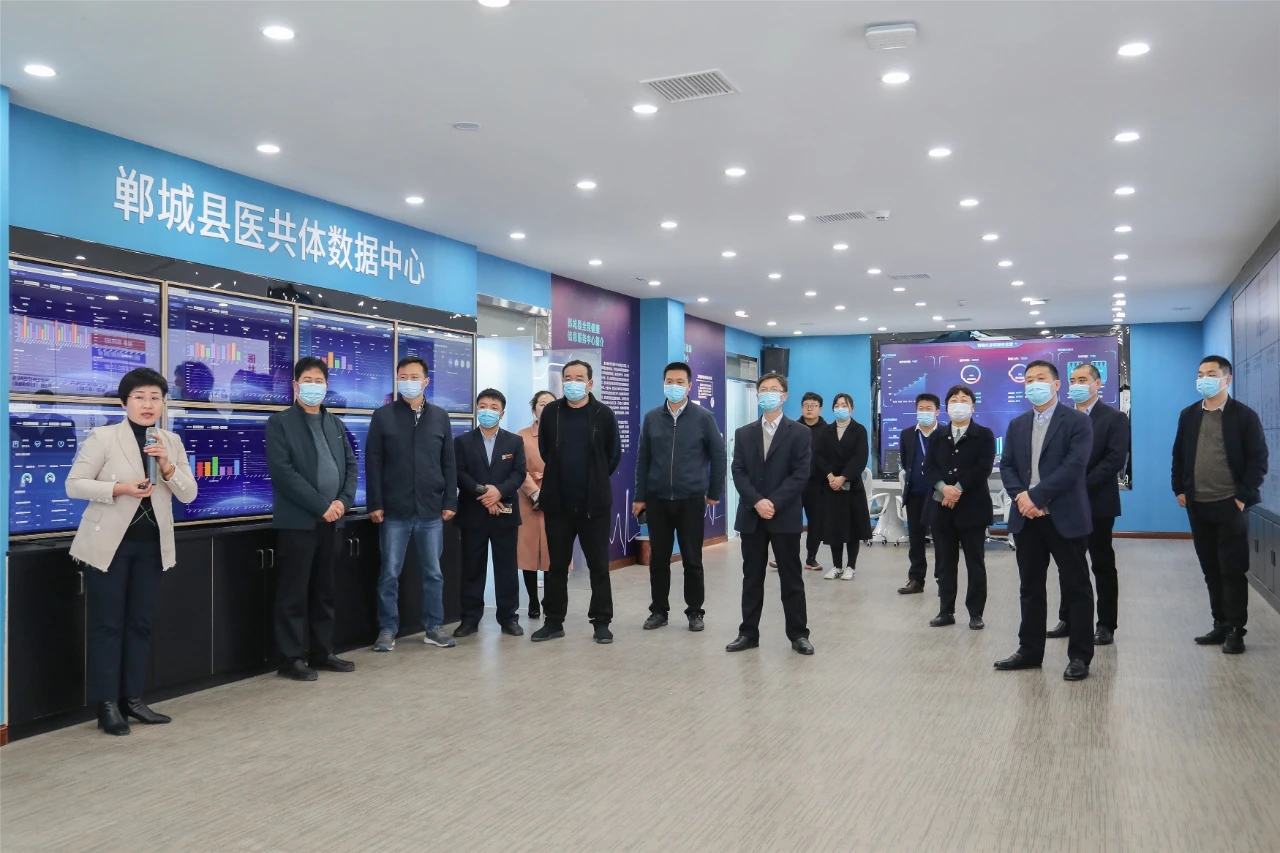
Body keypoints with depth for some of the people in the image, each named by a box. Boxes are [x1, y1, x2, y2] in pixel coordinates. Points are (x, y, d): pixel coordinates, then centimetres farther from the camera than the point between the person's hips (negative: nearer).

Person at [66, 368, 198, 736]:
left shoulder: (172, 441, 6)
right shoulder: (103, 437, -5)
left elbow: (189, 495, 1)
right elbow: (74, 484, -8)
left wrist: (168, 467, -16)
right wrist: (119, 489, -21)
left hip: (151, 544, 4)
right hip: (109, 542, -4)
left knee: (140, 622, 9)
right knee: (108, 623, 0)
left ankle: (132, 698, 18)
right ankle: (107, 705, 7)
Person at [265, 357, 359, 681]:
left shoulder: (335, 424, 16)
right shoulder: (280, 423, -3)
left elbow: (350, 465, 13)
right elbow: (283, 472, -13)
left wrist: (343, 500, -5)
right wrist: (321, 505, -16)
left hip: (331, 519, 6)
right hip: (297, 520, -6)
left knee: (324, 591, 12)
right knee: (294, 592, 0)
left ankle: (322, 652, 21)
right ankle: (292, 658, 8)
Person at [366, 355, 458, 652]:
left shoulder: (440, 416, 8)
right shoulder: (383, 416, 2)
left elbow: (448, 463, 9)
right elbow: (373, 463, -1)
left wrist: (450, 501, 3)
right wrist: (375, 504, -7)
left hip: (431, 510, 2)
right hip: (394, 510, -2)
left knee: (433, 573, 9)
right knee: (390, 574, 4)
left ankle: (434, 628, 20)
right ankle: (387, 630, 15)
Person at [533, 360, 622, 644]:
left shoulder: (604, 414, -3)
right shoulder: (551, 412, 2)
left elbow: (613, 455, 5)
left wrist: (595, 481, 10)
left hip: (595, 503, -2)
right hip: (558, 502, 2)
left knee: (599, 565, 5)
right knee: (557, 565, 10)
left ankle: (601, 622, 15)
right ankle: (553, 621, 19)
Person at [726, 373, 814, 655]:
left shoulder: (799, 433, 1)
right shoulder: (744, 433, 10)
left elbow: (801, 475, -8)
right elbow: (738, 473, 1)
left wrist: (774, 503, -17)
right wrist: (757, 502, -14)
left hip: (785, 516, -2)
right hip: (751, 516, 3)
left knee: (791, 579, 5)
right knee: (752, 578, 8)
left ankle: (798, 634, 14)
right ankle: (748, 633, 15)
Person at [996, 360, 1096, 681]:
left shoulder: (1077, 421, -4)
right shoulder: (1017, 425, 14)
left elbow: (1074, 466, -15)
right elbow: (1006, 466, 8)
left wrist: (1035, 496, -18)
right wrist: (1020, 497, -11)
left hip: (1065, 517, -5)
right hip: (1026, 518, 5)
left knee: (1076, 588, 3)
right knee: (1031, 587, 12)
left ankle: (1080, 656, 12)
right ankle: (1029, 650, 21)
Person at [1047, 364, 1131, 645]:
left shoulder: (1114, 418, -4)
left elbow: (1115, 460, -14)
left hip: (1097, 503, -5)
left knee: (1103, 565, 4)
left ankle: (1106, 625, 11)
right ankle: (1067, 619, 19)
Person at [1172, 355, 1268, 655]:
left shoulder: (1244, 415, -4)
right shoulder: (1188, 415, 9)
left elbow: (1258, 460, -6)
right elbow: (1179, 455, 13)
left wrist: (1243, 496, -12)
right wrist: (1179, 489, 5)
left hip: (1230, 505, -4)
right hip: (1198, 505, 5)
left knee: (1233, 570, 1)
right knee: (1211, 570, 10)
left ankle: (1235, 630, 9)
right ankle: (1220, 625, 19)